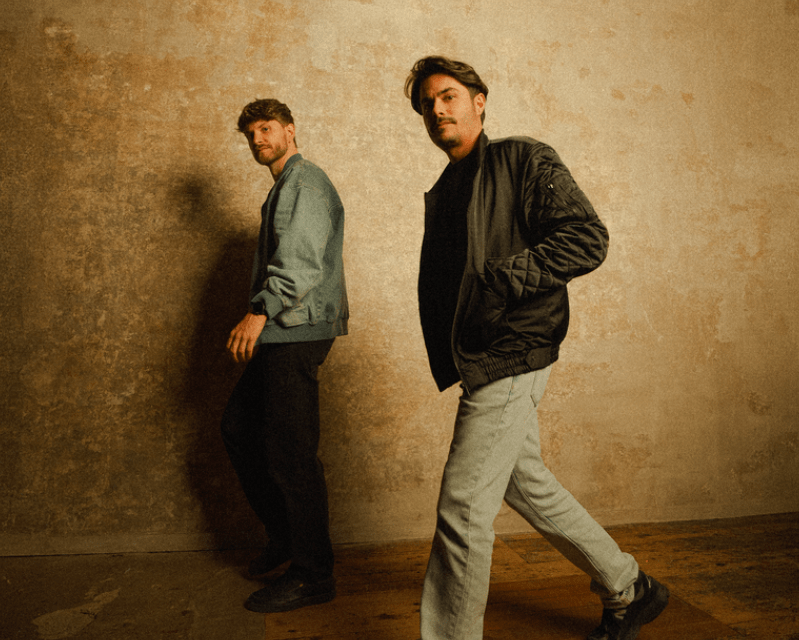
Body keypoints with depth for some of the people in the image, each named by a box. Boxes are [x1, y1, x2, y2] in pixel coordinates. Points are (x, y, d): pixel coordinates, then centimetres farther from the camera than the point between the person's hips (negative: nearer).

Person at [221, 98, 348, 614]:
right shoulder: (282, 189, 25)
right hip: (281, 334, 11)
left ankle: (313, 575, 5)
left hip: (298, 330, -11)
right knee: (239, 427, 15)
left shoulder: (306, 180, -7)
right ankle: (285, 534, 26)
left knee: (291, 453, -8)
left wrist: (260, 312, -27)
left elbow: (303, 260, -21)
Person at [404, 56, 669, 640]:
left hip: (510, 356, -9)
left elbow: (588, 239, -15)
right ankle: (629, 591, 37)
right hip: (481, 361, 9)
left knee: (463, 509, -7)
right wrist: (443, 353, 6)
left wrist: (501, 280, -22)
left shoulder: (523, 160, -4)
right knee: (528, 485, 18)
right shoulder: (443, 191, 19)